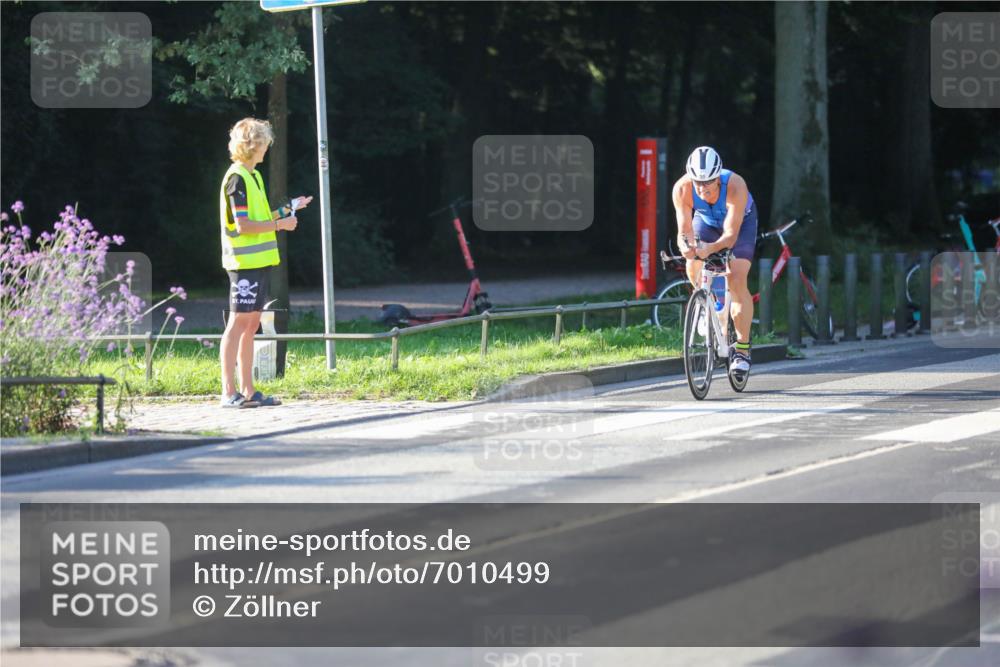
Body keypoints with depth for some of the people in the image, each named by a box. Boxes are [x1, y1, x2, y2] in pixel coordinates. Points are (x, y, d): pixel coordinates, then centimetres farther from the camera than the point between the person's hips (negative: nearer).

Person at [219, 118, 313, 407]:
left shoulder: (253, 175, 18)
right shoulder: (237, 178, -13)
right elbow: (242, 226, -19)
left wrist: (287, 209, 16)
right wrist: (278, 224, -12)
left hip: (259, 261, 10)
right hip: (244, 262, -10)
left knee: (251, 325, 10)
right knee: (238, 323, -8)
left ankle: (248, 391, 12)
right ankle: (228, 392, -7)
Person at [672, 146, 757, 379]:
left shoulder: (735, 186, -40)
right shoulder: (682, 189, -34)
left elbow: (730, 235, -41)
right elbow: (684, 230, -33)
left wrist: (710, 248, -60)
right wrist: (685, 246, -56)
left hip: (740, 221, -3)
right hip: (706, 220, 3)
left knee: (737, 281, -19)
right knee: (694, 271, -18)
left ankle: (742, 348, -13)